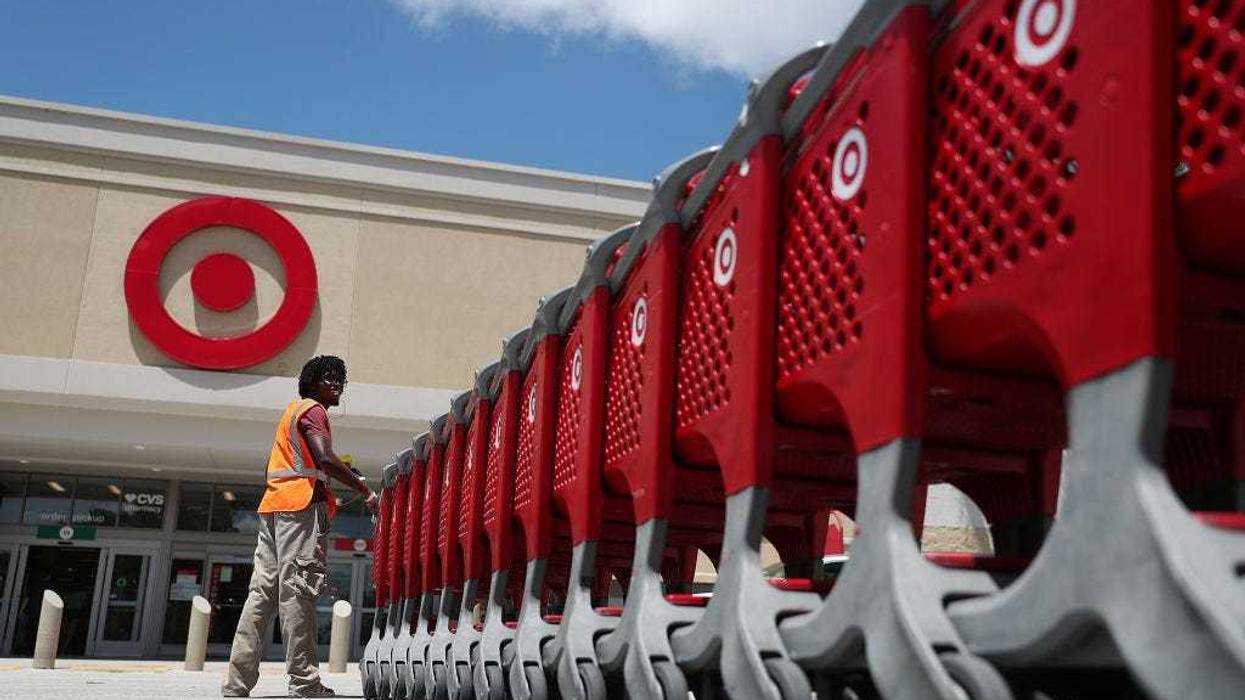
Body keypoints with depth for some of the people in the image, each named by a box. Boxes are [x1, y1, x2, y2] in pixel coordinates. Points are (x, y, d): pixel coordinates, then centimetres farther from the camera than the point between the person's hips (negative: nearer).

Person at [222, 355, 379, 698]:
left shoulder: (293, 409, 28)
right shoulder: (313, 409, -1)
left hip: (273, 507, 9)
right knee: (298, 591, -12)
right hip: (302, 504, -9)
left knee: (263, 590, 5)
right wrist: (366, 492, -13)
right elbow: (325, 459, -16)